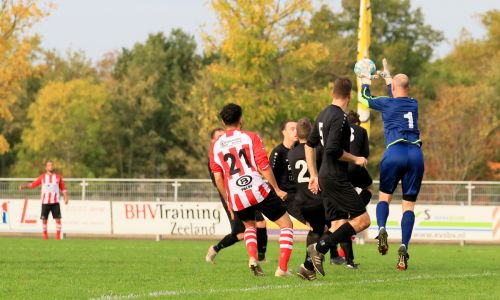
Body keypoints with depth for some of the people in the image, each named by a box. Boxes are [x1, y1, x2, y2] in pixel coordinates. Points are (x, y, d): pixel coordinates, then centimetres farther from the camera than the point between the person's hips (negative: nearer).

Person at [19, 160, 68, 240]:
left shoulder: (58, 177, 7)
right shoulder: (42, 177, 6)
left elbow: (63, 188, 9)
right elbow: (33, 184, 6)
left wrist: (66, 198, -2)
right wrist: (24, 186, -9)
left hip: (55, 202, 0)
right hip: (45, 202, 0)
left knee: (57, 218, -6)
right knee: (44, 219, -1)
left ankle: (58, 235, -1)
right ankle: (45, 235, 9)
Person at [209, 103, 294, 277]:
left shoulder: (216, 146, 9)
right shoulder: (250, 137, 1)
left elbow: (218, 179, 8)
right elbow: (264, 167, -4)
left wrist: (228, 202, 20)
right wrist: (277, 190, 6)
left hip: (236, 197, 4)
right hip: (258, 191, -4)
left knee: (249, 226, 31)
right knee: (286, 224, 9)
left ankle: (253, 258, 5)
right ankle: (282, 268, -5)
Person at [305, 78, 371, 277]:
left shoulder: (324, 114, 14)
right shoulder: (339, 117, -15)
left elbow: (310, 144, 21)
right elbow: (333, 149, -23)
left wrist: (314, 175, 25)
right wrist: (355, 159, -8)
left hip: (325, 178, 9)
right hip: (336, 180, -9)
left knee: (338, 226, 9)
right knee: (362, 220, -8)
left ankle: (309, 265, 1)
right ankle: (319, 249, -12)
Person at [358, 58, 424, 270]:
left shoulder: (387, 103, 5)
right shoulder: (414, 104, 16)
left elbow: (365, 99, 24)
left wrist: (365, 82, 44)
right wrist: (387, 77, 53)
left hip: (394, 153, -2)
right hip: (416, 154, 2)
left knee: (384, 196, 13)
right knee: (409, 204, 2)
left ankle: (381, 228, -17)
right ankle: (404, 247, -14)